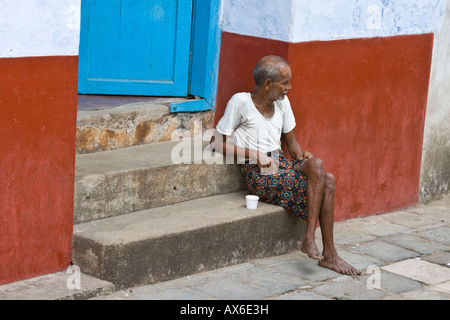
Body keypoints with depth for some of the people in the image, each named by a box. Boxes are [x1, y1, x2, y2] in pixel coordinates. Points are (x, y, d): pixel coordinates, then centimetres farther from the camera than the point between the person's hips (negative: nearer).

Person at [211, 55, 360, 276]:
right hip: (258, 175, -7)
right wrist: (255, 155, -15)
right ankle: (309, 239, -21)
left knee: (328, 181, -20)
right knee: (317, 166, -27)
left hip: (281, 165, 7)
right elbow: (217, 142, -6)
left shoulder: (282, 102, 14)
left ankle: (329, 255, -18)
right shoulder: (241, 102, -7)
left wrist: (301, 156, -2)